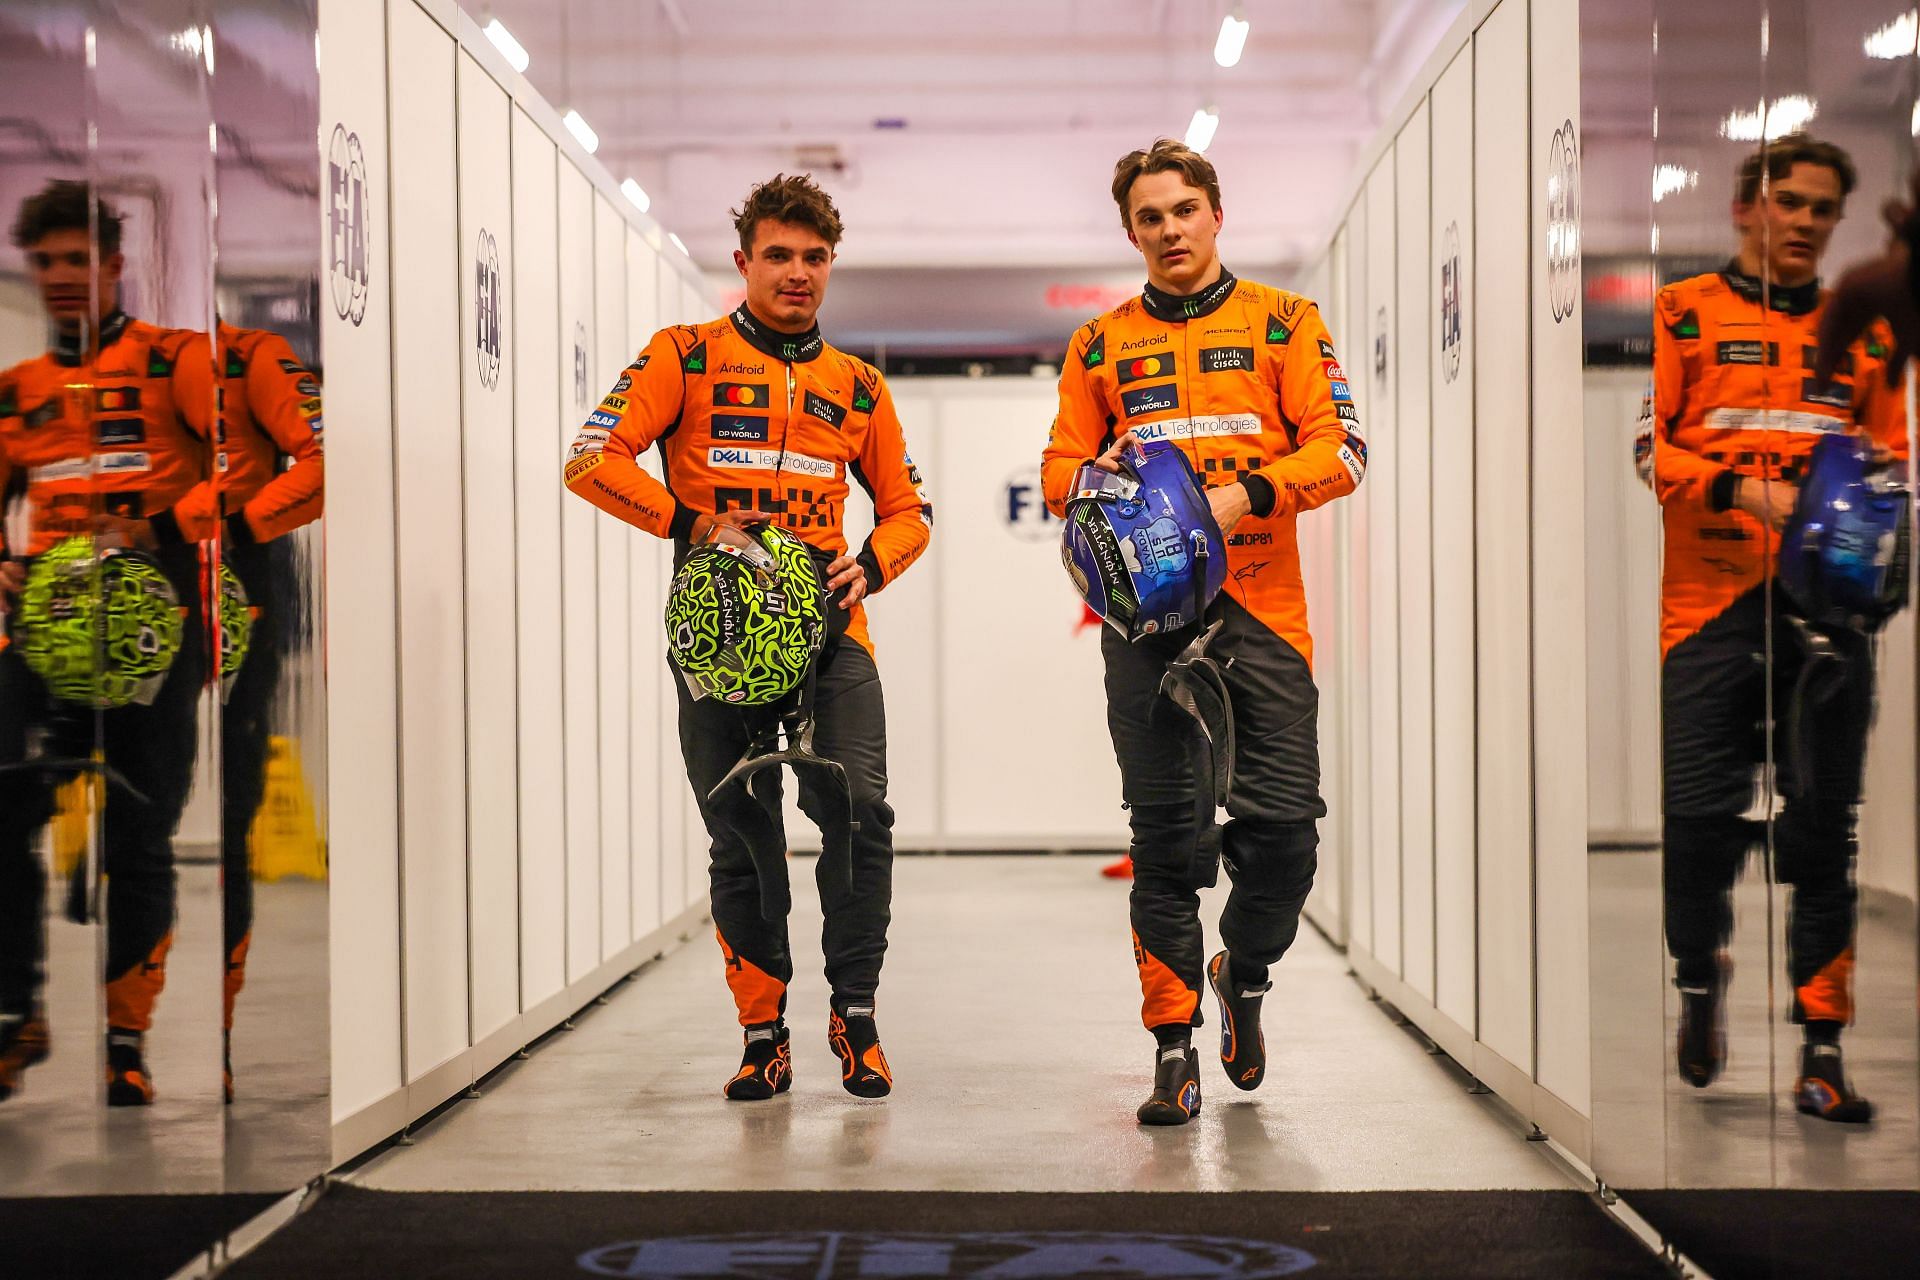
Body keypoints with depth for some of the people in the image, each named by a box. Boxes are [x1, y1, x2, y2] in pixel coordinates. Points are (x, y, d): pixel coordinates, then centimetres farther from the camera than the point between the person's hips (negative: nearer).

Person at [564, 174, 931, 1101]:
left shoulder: (857, 386, 16)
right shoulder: (687, 357, 5)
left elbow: (909, 507, 21)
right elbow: (591, 459, -4)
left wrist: (871, 564, 0)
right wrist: (689, 524, -15)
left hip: (827, 626, 2)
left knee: (859, 810, -15)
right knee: (741, 841, 3)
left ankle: (854, 1014, 0)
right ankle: (763, 1034, 17)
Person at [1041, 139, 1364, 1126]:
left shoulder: (1283, 323, 9)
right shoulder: (1099, 345, 15)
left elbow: (1338, 448, 1)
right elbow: (1058, 470, 16)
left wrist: (1244, 495, -15)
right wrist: (1094, 477, -8)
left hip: (1260, 606, -1)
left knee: (1284, 821, -5)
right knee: (1162, 831, 0)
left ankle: (1244, 973, 25)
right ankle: (1173, 1044, 7)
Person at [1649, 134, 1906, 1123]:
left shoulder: (1863, 333, 17)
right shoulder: (1682, 315, 7)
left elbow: (1892, 457, 18)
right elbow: (1646, 445, -2)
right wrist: (1745, 490, -15)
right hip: (1710, 596, -2)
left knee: (1822, 819, 1)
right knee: (1698, 809, -6)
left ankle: (1822, 1046, 7)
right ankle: (1699, 979, 23)